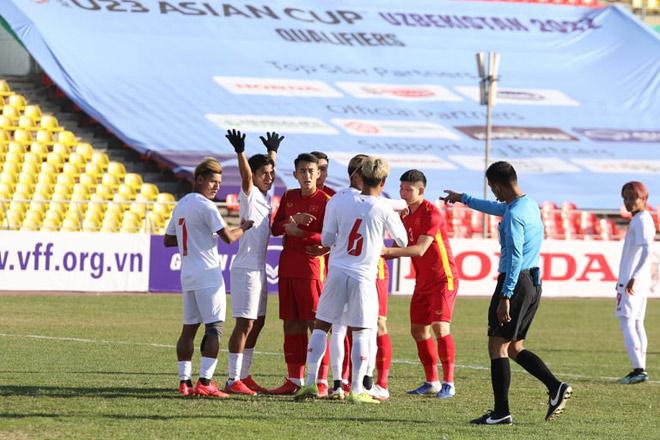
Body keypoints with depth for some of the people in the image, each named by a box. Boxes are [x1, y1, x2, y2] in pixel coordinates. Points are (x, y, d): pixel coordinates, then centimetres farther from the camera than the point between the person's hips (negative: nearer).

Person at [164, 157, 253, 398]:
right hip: (207, 274, -8)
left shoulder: (180, 205, 15)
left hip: (187, 276, 8)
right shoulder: (205, 206, -11)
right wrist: (244, 228, 3)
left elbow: (168, 240, 21)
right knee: (214, 327, -7)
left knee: (189, 327, 10)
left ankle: (184, 380, 6)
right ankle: (205, 382, -15)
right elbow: (228, 237, -16)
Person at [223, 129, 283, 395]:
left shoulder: (266, 196, 14)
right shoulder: (249, 196, -9)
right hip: (246, 268, -9)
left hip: (259, 268, 9)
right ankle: (233, 380, -9)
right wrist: (240, 152, -44)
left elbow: (268, 169, 34)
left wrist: (272, 151, 46)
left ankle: (244, 376, 18)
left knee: (257, 323, 11)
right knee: (245, 323, -10)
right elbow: (246, 176, -29)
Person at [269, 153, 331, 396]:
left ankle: (322, 382, -4)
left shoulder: (325, 201, -5)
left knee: (316, 325, -7)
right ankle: (294, 380, 13)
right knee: (291, 325, 8)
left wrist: (298, 232, -16)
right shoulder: (288, 197, 14)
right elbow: (275, 227, 10)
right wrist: (293, 220, -8)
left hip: (313, 269, -6)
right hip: (288, 268, 6)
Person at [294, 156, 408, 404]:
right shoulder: (383, 210, -5)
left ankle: (310, 383, 5)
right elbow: (402, 241, 9)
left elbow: (326, 240, 3)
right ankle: (356, 390, 3)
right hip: (364, 277, -2)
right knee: (361, 332, 4)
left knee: (321, 325, 11)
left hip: (337, 272, 2)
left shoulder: (339, 201, -1)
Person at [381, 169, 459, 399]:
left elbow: (420, 249, -28)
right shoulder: (406, 214, 8)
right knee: (418, 329, 6)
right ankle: (432, 382, 15)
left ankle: (448, 383, -11)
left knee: (440, 326, -17)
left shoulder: (431, 214, -18)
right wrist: (381, 255, -2)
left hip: (443, 279, -9)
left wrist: (388, 251, -36)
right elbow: (407, 248, 15)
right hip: (423, 281, 9)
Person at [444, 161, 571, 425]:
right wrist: (462, 199, 45)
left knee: (497, 345, -4)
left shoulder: (514, 215, -16)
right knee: (514, 348, 13)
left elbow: (514, 256, -23)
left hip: (515, 281, -9)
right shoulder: (529, 205, 14)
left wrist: (505, 297, -24)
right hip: (533, 283, 9)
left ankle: (501, 413, -6)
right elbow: (496, 208, 33)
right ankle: (555, 387, -3)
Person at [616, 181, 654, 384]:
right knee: (637, 324, 11)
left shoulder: (641, 221, -14)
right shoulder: (640, 220, 16)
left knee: (627, 323, -11)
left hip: (632, 281, -10)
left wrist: (634, 277, -29)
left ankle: (639, 369, -17)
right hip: (640, 282, 10)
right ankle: (639, 369, 11)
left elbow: (647, 251, -25)